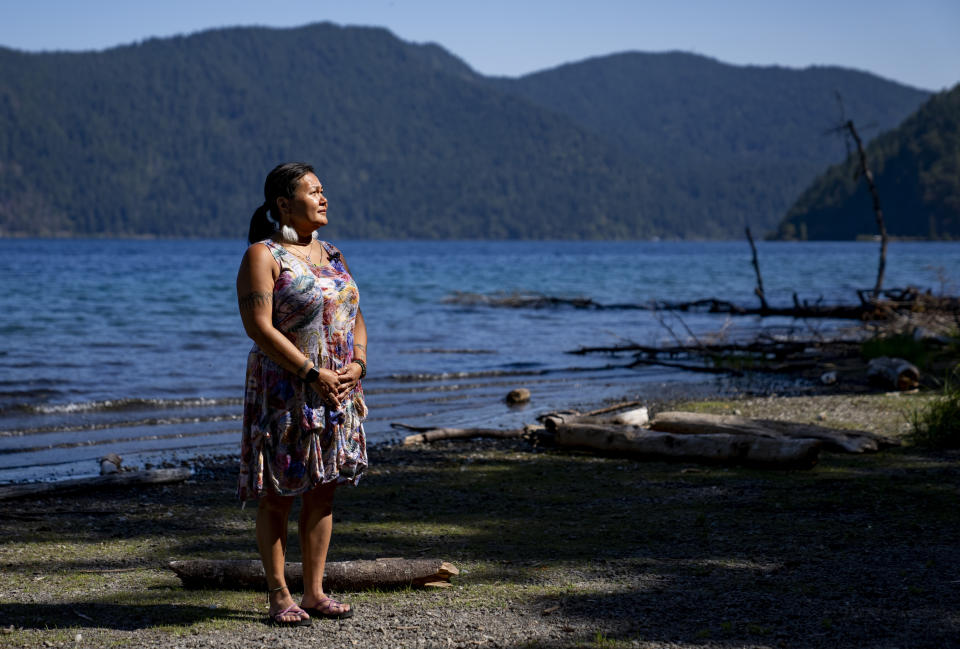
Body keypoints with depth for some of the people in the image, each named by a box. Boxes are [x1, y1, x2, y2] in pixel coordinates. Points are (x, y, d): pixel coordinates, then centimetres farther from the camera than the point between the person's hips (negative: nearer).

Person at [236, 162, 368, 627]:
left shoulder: (330, 255, 14)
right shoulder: (263, 256, -8)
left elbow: (355, 318, 17)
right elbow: (258, 327, -17)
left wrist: (357, 364, -3)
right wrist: (313, 373, -20)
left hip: (337, 392, 7)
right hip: (283, 393, -7)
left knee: (323, 492, 9)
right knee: (277, 495, 0)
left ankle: (314, 591, 16)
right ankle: (279, 596, 7)